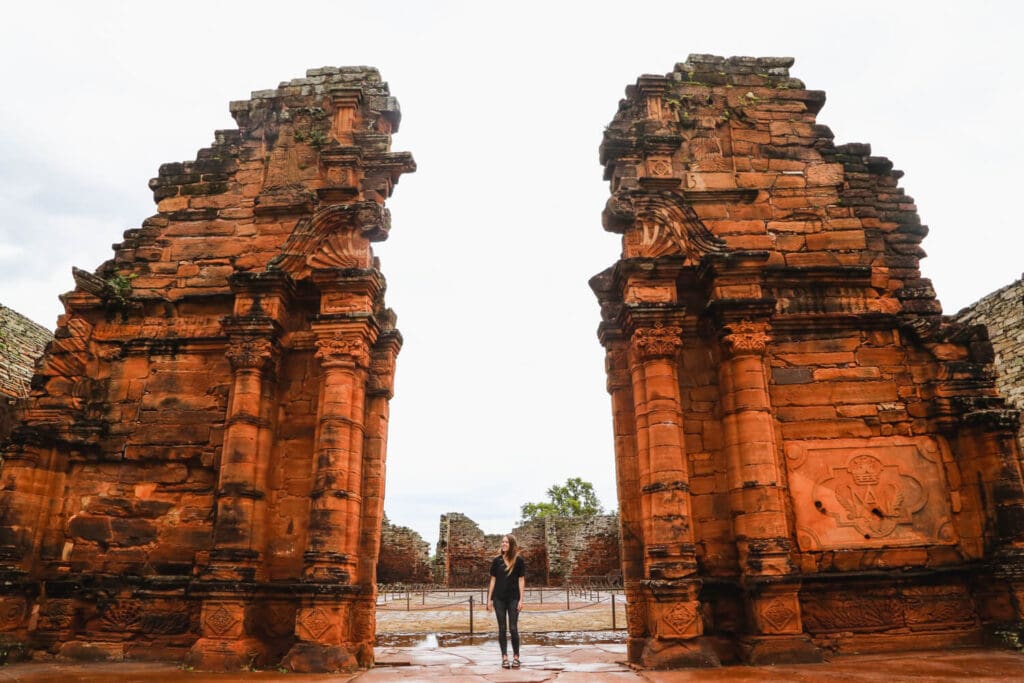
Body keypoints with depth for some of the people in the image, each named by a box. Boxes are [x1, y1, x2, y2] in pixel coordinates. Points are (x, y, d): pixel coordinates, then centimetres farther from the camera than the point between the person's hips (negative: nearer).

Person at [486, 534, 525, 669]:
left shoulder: (518, 560, -2)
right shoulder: (496, 561, 3)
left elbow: (521, 581, -1)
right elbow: (493, 580, 6)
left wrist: (521, 600, -6)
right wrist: (489, 599, 3)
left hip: (513, 598, -2)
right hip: (499, 599, 2)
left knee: (513, 628, -2)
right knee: (502, 629, 5)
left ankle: (516, 657, 12)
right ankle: (504, 657, 11)